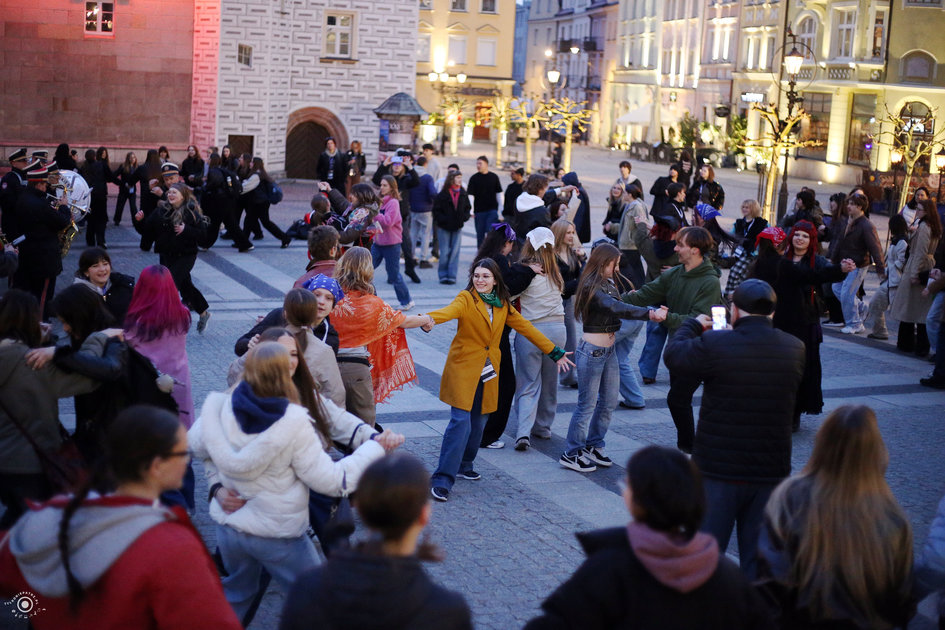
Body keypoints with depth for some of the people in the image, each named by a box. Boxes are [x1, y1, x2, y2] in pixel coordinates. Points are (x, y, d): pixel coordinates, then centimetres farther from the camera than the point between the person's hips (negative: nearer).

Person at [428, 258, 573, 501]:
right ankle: (442, 480, -11)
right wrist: (429, 319, -53)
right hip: (464, 367, -6)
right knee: (461, 422, -13)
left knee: (478, 422, 12)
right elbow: (450, 310, -30)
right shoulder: (466, 299, -9)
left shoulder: (503, 305, 9)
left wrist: (555, 352, 14)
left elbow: (525, 327, 15)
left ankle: (463, 466, 33)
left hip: (488, 371, 6)